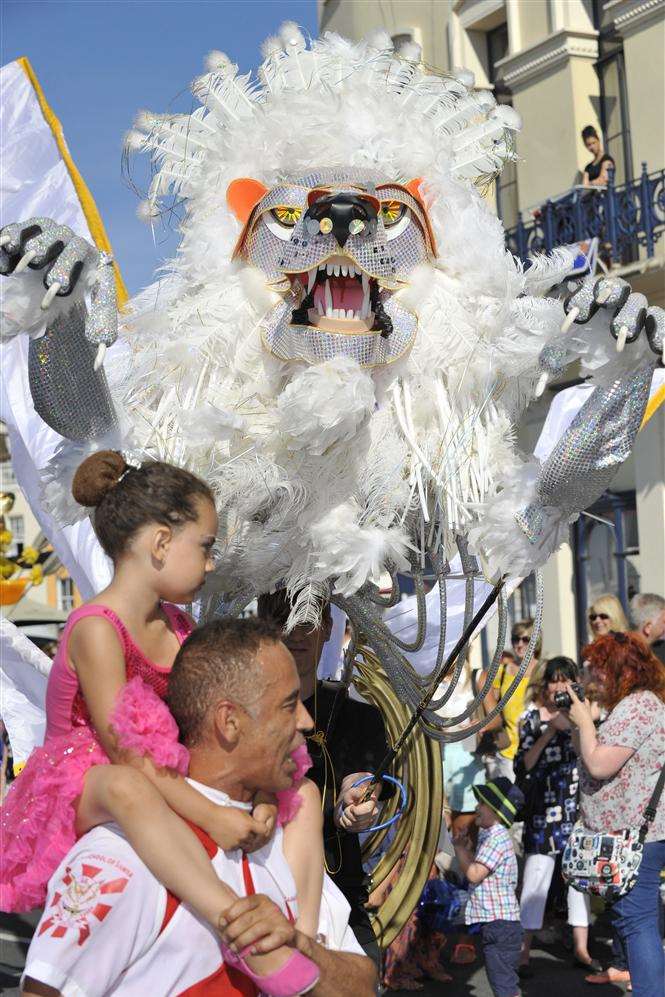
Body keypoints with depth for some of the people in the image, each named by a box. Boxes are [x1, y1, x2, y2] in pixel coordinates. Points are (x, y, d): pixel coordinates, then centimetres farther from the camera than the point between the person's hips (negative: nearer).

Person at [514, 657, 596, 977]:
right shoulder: (532, 718, 2)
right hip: (544, 809, -3)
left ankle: (581, 948, 17)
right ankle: (523, 952, 1)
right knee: (536, 877, -5)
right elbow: (523, 766, -6)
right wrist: (549, 732, -14)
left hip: (580, 806, 3)